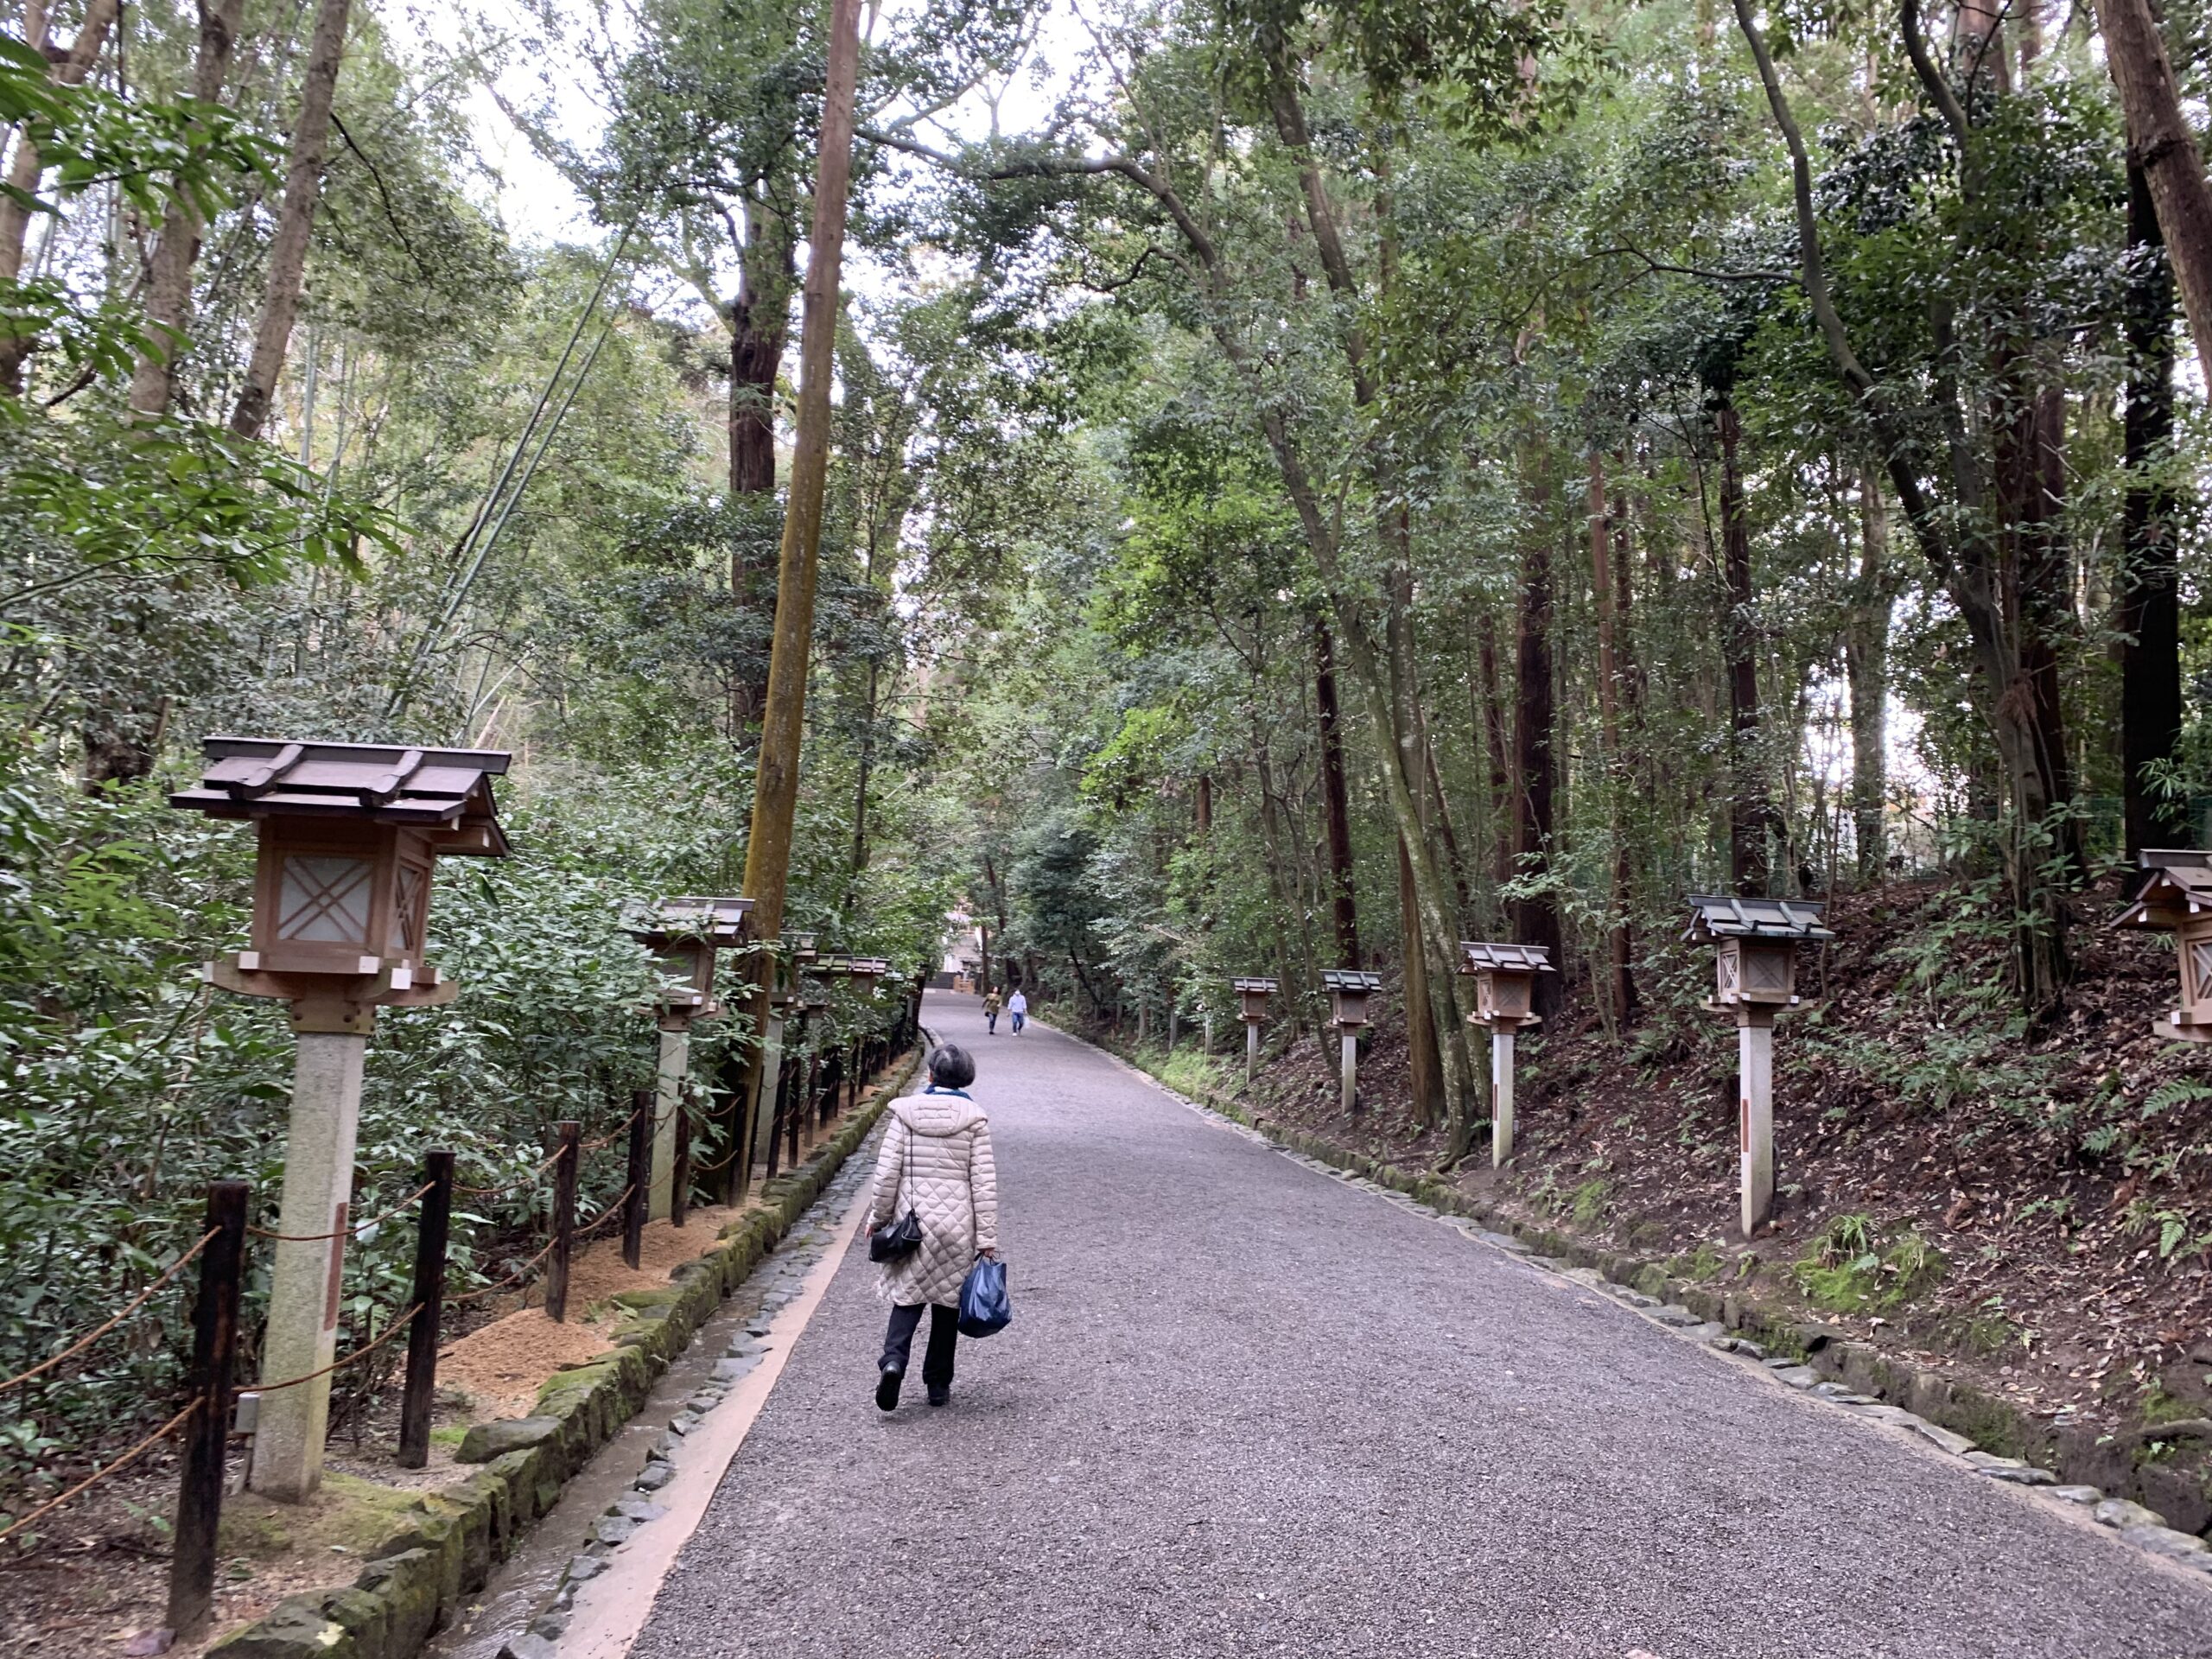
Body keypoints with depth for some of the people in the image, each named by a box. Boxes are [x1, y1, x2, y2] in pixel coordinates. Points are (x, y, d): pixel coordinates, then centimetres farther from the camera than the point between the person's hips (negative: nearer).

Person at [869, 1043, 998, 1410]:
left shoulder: (906, 1111, -3)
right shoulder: (974, 1118, -4)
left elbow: (887, 1171, -4)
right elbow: (984, 1181, -5)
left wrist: (878, 1217, 8)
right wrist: (987, 1237, -1)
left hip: (914, 1219, 0)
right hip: (957, 1224, 0)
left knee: (907, 1295, 9)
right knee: (948, 1302, 12)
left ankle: (893, 1361, -15)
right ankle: (938, 1384, 18)